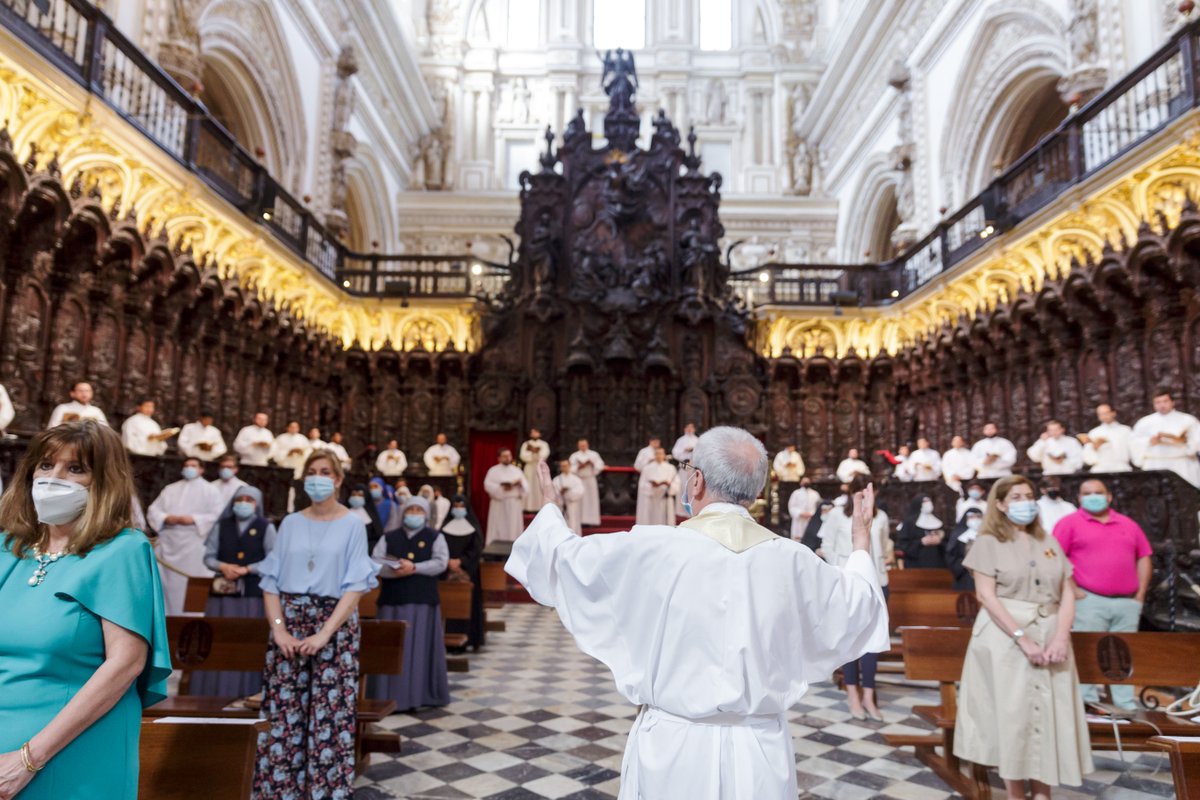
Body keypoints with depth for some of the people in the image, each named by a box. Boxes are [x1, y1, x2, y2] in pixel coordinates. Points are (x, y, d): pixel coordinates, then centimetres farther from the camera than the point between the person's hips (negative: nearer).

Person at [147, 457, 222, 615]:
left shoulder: (210, 490, 7)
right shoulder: (170, 489, 17)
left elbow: (217, 516, -3)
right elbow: (152, 510, 10)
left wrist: (194, 519, -14)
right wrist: (166, 518, -9)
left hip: (194, 548, -4)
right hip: (169, 546, 4)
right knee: (169, 585, 5)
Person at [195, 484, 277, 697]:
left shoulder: (266, 527, 1)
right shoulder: (222, 526, 10)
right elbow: (208, 557, 8)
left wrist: (246, 570, -13)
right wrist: (223, 567, -12)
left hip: (253, 593, -3)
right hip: (223, 592, 3)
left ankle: (247, 693, 6)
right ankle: (212, 694, 14)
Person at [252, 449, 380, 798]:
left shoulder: (352, 525, -1)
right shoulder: (290, 523, 8)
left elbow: (356, 585, -8)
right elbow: (270, 580, 5)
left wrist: (325, 633, -16)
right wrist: (278, 627, -9)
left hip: (336, 625, -2)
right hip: (289, 622, 3)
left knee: (330, 712, -1)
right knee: (282, 709, 4)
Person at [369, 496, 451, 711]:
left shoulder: (435, 537, 6)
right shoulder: (388, 537, 11)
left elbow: (441, 563, -7)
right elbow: (375, 562, -1)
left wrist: (414, 568, -17)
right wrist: (395, 571, -19)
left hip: (422, 601, -1)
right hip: (393, 600, 2)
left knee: (420, 648, -1)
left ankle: (417, 695, 6)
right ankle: (387, 696, 8)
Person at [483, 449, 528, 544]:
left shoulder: (517, 470, 12)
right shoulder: (493, 470, 1)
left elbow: (526, 488, 8)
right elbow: (488, 485, -12)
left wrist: (520, 484, -14)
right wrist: (502, 488, -22)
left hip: (514, 505, 4)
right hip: (499, 505, -3)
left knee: (513, 530, 4)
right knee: (498, 531, -4)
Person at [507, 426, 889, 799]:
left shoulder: (650, 548, -16)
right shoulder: (792, 560, -8)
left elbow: (562, 557, -1)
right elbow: (859, 605, 11)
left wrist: (551, 505, 19)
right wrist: (862, 537, 27)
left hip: (673, 751, -2)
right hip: (760, 756, 3)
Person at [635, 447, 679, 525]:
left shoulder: (671, 468, 9)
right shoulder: (647, 468, 6)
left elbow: (676, 484, 4)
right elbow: (642, 484, 2)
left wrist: (668, 484, -16)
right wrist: (651, 485, -16)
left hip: (665, 502, 1)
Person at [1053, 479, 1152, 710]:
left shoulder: (1128, 524, 15)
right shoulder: (1070, 523, 0)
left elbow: (1144, 557, 18)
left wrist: (1141, 592, 10)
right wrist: (1071, 590, -10)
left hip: (1128, 603, 5)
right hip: (1090, 601, -4)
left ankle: (1127, 706, 19)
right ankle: (1088, 704, 3)